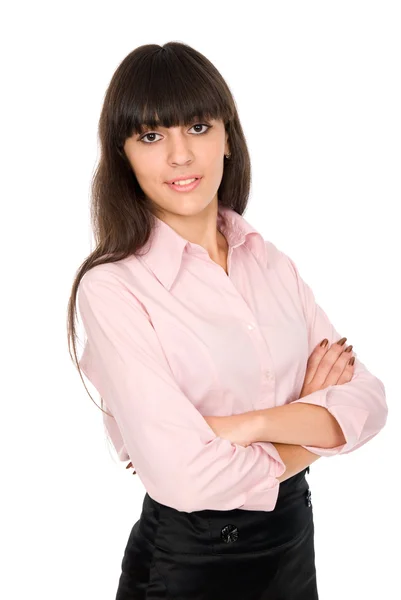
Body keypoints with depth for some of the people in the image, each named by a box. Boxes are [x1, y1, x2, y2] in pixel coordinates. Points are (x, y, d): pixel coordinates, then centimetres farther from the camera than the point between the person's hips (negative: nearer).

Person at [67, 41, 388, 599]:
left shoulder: (271, 261, 1)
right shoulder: (111, 288, -17)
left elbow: (368, 399, -5)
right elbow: (186, 477, -24)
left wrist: (251, 424, -21)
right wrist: (311, 419, -10)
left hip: (294, 534, 5)